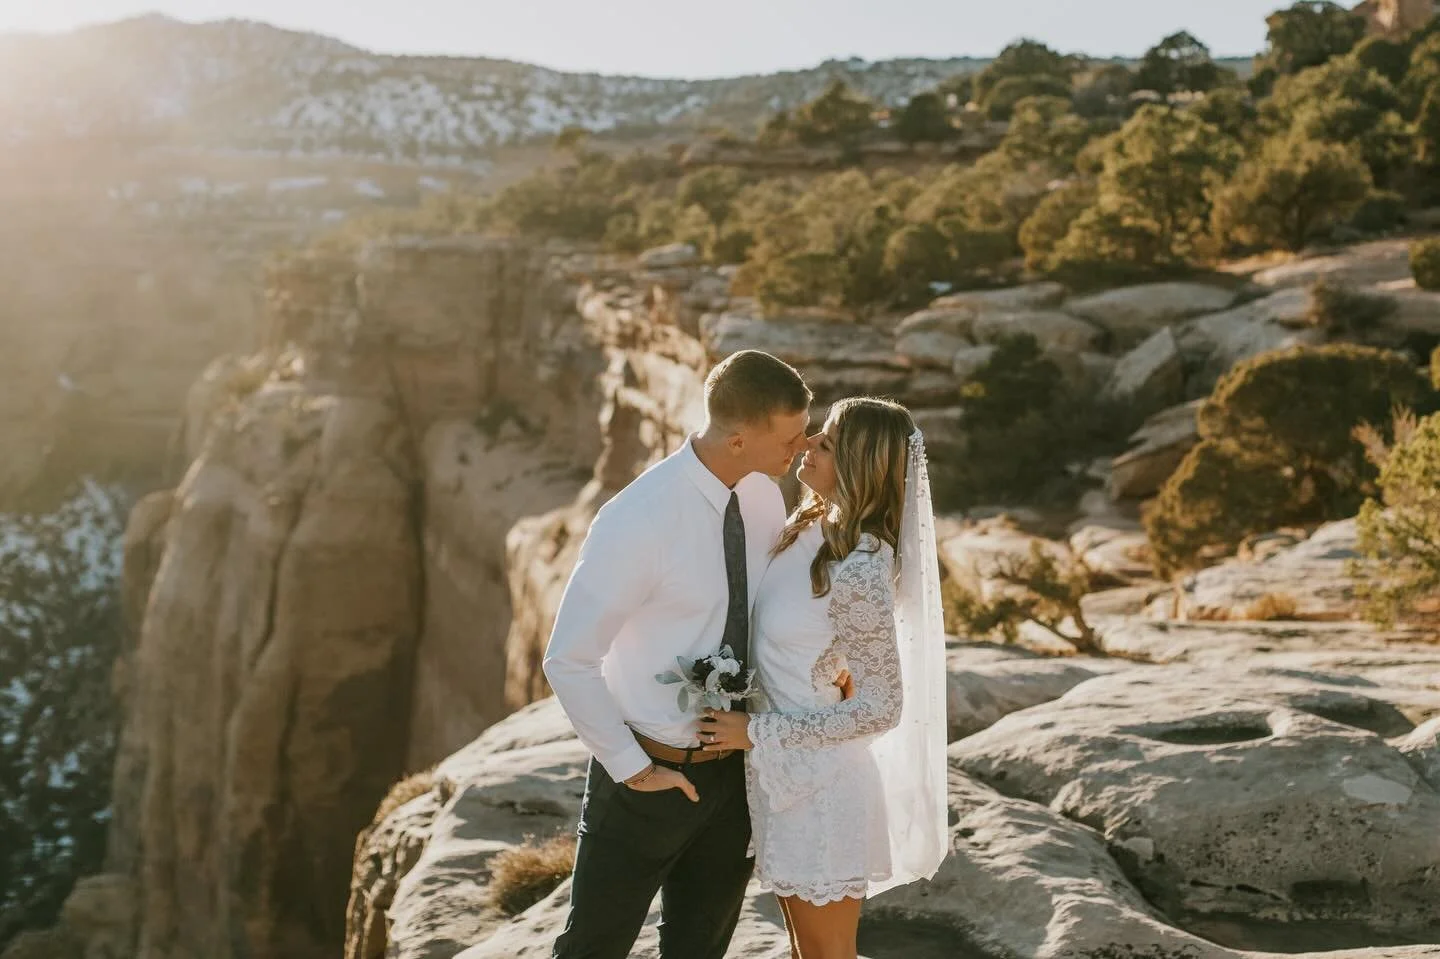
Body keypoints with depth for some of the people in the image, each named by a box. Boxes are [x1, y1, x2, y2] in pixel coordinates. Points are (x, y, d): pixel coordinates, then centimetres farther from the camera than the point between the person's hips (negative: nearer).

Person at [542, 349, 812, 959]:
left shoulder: (764, 496, -4)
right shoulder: (638, 522, -26)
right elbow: (567, 661, -20)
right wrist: (632, 769, -16)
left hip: (736, 767, 6)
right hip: (649, 778, -6)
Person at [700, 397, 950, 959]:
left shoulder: (858, 571, -26)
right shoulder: (809, 530, 0)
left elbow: (881, 708, -21)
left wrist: (758, 732, -19)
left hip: (821, 783, -8)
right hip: (782, 774, 8)